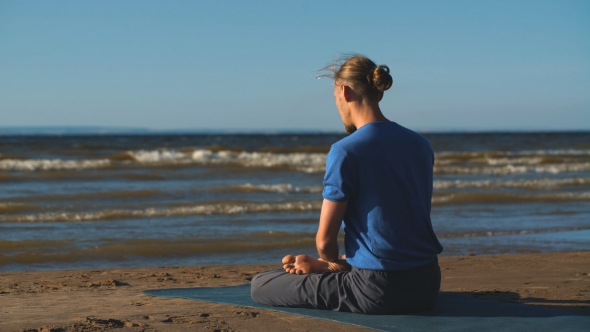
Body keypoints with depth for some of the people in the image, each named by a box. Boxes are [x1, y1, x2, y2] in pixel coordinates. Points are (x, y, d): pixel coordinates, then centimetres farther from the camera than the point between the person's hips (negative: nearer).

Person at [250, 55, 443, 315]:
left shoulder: (345, 151, -13)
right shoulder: (420, 145, 8)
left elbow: (325, 239, -8)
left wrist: (332, 262, 15)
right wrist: (344, 263, 17)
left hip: (378, 291, -7)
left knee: (260, 285, 3)